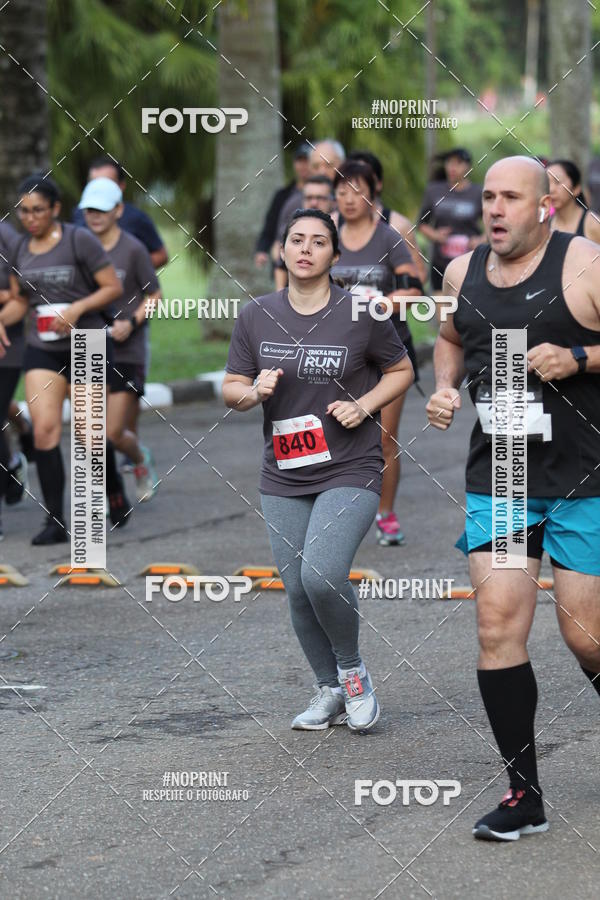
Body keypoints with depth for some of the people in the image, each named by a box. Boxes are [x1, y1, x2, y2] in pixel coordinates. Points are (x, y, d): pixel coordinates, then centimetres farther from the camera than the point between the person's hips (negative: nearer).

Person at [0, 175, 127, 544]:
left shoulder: (79, 240, -9)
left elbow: (114, 287, -8)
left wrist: (77, 309, -21)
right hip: (41, 349, 4)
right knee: (44, 429, -11)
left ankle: (114, 488, 33)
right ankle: (55, 522, -7)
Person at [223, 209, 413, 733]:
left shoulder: (361, 314, -5)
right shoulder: (256, 317, 3)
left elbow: (402, 370, 8)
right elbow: (231, 390, 10)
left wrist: (363, 405, -9)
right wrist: (254, 391, -13)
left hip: (350, 472, -4)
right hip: (283, 478, 4)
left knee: (321, 575, -22)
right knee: (298, 591, 4)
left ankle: (352, 669, 4)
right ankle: (331, 691, 24)